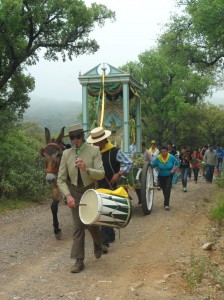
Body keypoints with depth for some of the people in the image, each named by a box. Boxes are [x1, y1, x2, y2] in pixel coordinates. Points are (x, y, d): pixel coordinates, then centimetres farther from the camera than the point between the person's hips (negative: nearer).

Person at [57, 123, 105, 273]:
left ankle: (98, 243, 39)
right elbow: (61, 179, -3)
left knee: (91, 223, 5)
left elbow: (101, 174, -16)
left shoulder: (94, 150, -11)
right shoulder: (66, 153, -4)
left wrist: (86, 169, -34)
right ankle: (79, 261, 10)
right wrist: (68, 196, -17)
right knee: (78, 226, 2)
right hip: (74, 193, 2)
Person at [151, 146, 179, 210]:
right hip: (161, 176, 2)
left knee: (168, 188, -18)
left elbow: (177, 164, -4)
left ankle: (166, 204, -19)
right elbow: (152, 165, -10)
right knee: (164, 189, 12)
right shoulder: (158, 158, -13)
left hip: (169, 175, -2)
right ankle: (166, 202, 34)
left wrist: (174, 170, -17)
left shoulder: (171, 157, -16)